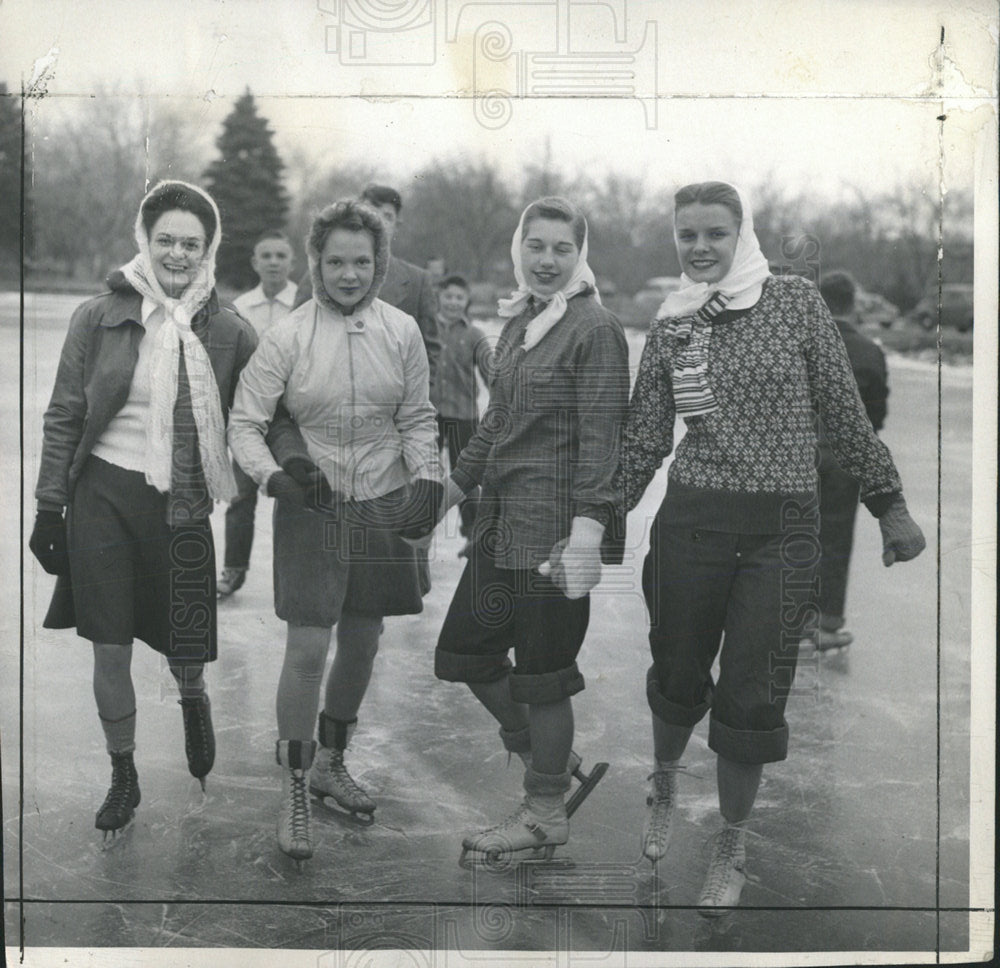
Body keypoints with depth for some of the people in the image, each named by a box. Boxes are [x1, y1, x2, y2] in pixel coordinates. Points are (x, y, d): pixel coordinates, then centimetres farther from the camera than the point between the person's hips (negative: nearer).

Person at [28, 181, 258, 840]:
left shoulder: (229, 332, -1)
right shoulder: (99, 317, -1)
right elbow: (64, 416, 3)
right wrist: (50, 507, 2)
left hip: (180, 503, 0)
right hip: (104, 494, 0)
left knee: (185, 645, 6)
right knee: (110, 648, 5)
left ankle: (193, 699, 44)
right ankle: (123, 776, 27)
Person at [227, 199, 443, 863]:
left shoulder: (402, 331, 0)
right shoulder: (287, 336, -8)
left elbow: (417, 418, 8)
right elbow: (245, 424, -7)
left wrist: (427, 474, -8)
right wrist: (273, 473, -24)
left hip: (382, 505, 3)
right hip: (311, 508, -3)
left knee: (362, 643, 13)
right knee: (308, 648, -7)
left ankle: (331, 763, 35)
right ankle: (296, 789, 11)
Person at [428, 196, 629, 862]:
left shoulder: (595, 328, -10)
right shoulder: (519, 321, 14)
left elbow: (600, 435, -16)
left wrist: (587, 526, -24)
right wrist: (454, 486, 23)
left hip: (555, 521, -8)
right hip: (502, 514, 9)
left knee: (541, 669, 1)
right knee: (465, 647, 12)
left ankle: (545, 814, 21)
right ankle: (554, 763, 31)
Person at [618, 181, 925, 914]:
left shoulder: (797, 301, -1)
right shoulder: (671, 327, 4)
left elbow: (845, 413, 2)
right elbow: (645, 440, 8)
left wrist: (891, 504, 3)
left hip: (783, 527, -1)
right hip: (692, 521, 2)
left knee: (753, 698, 2)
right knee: (679, 677, 11)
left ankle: (733, 846, 24)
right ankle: (664, 786, 43)